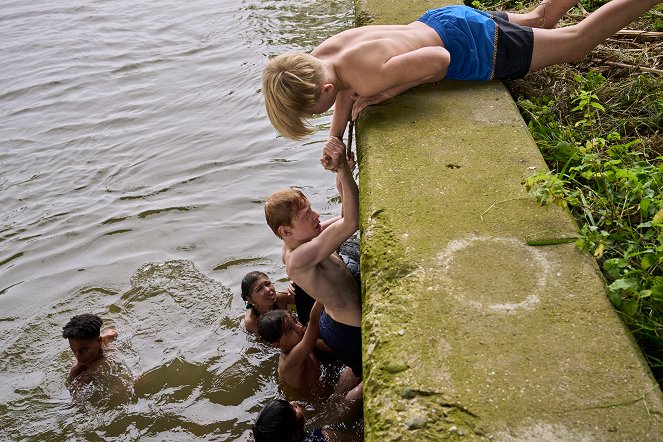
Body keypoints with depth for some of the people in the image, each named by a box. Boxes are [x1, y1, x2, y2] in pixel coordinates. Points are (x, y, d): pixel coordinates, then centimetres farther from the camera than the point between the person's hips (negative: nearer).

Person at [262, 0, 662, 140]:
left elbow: (440, 59, -33)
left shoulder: (369, 76, -39)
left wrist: (382, 95, -29)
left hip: (471, 45, -7)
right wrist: (335, 139, -3)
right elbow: (346, 89, 9)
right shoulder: (319, 59, -12)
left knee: (577, 41, 10)